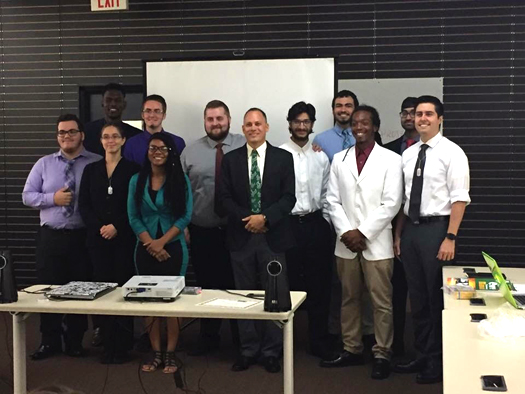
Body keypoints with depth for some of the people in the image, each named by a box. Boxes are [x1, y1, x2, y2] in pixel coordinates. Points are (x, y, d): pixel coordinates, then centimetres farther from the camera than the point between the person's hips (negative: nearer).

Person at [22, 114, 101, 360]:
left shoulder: (97, 163, -3)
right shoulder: (44, 164, 7)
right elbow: (27, 196, 4)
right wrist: (53, 198, -12)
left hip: (83, 237, -2)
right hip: (50, 236, 2)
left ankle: (75, 341, 24)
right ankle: (50, 341, 21)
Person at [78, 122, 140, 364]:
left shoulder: (132, 169, 2)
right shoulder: (91, 170, 12)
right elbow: (83, 205, 6)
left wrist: (116, 226, -13)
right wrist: (99, 227, -8)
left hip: (124, 238, -3)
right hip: (97, 238, 3)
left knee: (123, 288, -3)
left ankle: (123, 346, 5)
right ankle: (108, 346, 9)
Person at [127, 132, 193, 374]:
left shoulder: (181, 180, -1)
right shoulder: (137, 180, 5)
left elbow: (185, 216, -7)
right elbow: (133, 218, 1)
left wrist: (162, 242, -13)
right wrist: (150, 243, -11)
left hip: (173, 247, -2)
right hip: (145, 249, 2)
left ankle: (170, 353, 7)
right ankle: (155, 352, 13)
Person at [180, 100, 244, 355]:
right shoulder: (190, 152, 5)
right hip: (202, 232, 2)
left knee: (237, 285, 7)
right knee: (206, 286, 12)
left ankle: (242, 339, 22)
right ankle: (208, 338, 27)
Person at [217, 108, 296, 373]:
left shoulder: (283, 158, 3)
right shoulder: (230, 159, 6)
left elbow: (289, 197, -4)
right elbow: (224, 199, 0)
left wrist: (265, 218, -17)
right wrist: (247, 218, -14)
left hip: (273, 237, -1)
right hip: (241, 237, 1)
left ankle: (271, 352, 14)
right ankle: (248, 351, 17)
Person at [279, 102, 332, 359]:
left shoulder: (321, 157, 8)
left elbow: (326, 194, 12)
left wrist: (325, 222, 6)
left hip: (316, 225, 3)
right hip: (286, 225, -3)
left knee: (319, 286, 7)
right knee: (286, 285, 4)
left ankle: (319, 343, 19)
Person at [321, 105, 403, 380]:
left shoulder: (391, 160, -2)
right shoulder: (339, 159, 9)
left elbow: (391, 204, -8)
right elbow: (333, 200, 6)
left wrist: (363, 233, -13)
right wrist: (345, 232, -7)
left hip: (376, 242, -4)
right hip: (346, 242, 4)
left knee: (381, 301, 0)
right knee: (349, 298, 12)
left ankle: (382, 355, 10)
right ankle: (351, 349, 23)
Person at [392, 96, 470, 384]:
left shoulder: (451, 152, -7)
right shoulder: (407, 154, 11)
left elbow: (459, 199, -12)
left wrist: (450, 238, -19)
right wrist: (398, 235, 12)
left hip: (436, 228, -6)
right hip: (410, 229, 6)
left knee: (437, 298, 2)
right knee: (417, 297, 13)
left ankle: (438, 362, 15)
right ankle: (423, 356, 25)